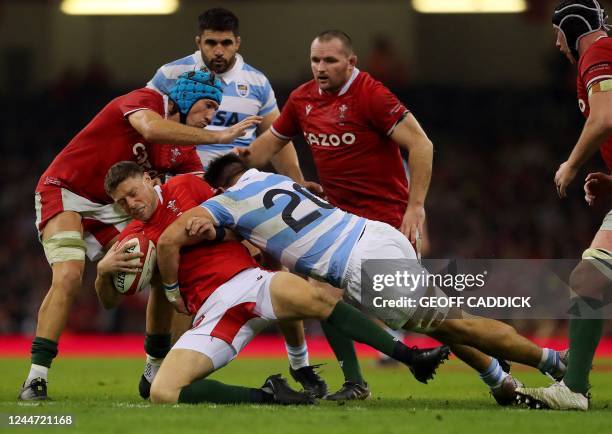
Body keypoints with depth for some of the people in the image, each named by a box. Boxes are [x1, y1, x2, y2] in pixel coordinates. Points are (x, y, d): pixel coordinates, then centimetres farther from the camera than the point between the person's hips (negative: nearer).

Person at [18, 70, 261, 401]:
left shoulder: (183, 150, 4)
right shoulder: (146, 101, -17)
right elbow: (150, 128, -40)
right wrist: (219, 137, -39)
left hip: (111, 208, 8)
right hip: (64, 190, -8)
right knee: (68, 276, -27)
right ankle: (36, 378, -24)